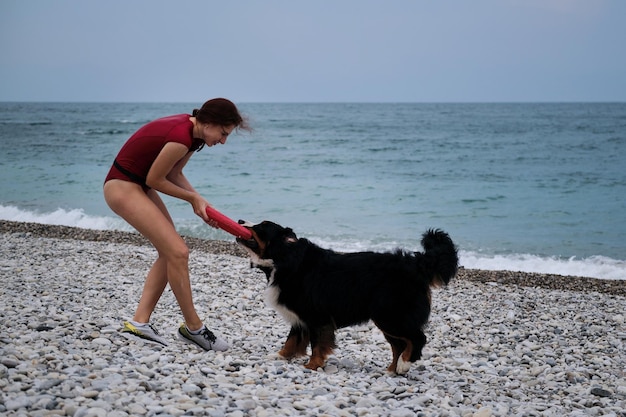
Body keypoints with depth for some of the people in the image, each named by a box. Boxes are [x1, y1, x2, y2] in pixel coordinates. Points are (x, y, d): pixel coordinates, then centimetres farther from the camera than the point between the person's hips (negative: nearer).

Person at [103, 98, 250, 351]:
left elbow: (174, 174, 9)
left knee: (169, 253, 9)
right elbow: (155, 180, -18)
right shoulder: (181, 137, -27)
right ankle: (192, 327, -1)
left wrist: (199, 200, -5)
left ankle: (139, 323, 9)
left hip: (138, 185, 10)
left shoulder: (192, 131, 2)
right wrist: (192, 198, -5)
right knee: (178, 252, -12)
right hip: (122, 186, -10)